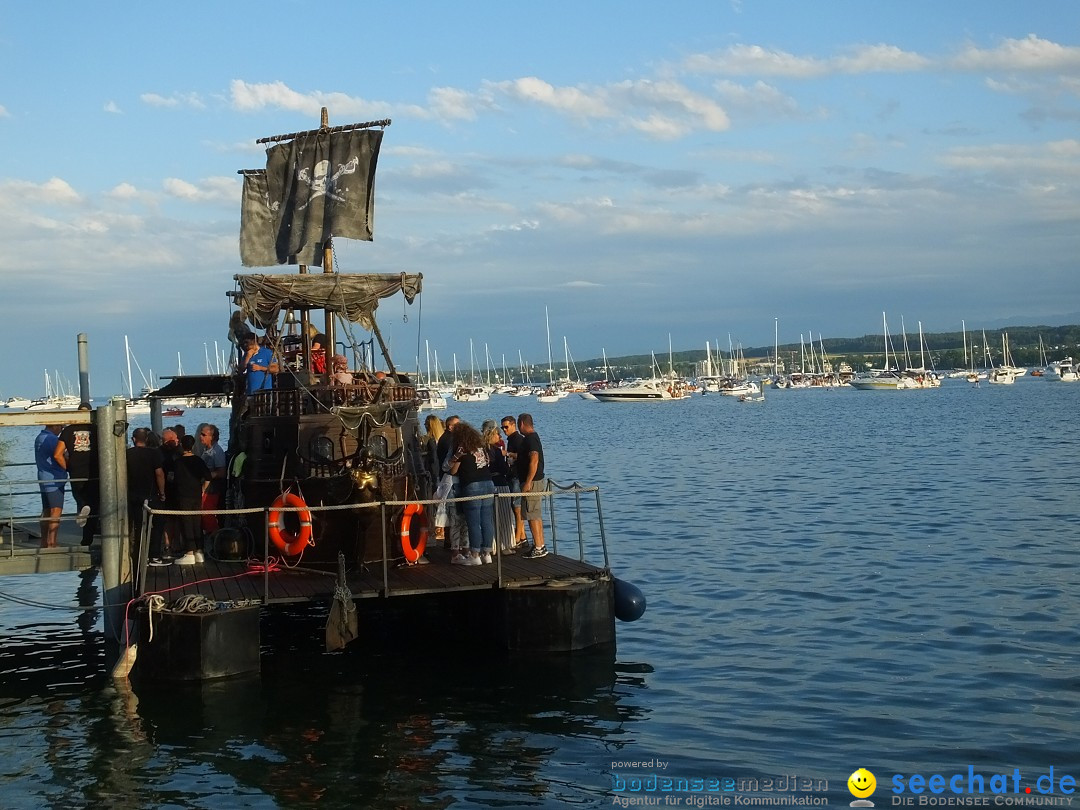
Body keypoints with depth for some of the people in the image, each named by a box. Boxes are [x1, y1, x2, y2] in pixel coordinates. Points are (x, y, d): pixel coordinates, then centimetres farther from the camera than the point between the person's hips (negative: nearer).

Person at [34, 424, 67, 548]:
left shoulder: (39, 438, 14)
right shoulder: (52, 439, -16)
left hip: (44, 481, 10)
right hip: (54, 480, -10)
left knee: (46, 512, 14)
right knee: (56, 513, -9)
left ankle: (44, 543, 18)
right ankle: (51, 544, -12)